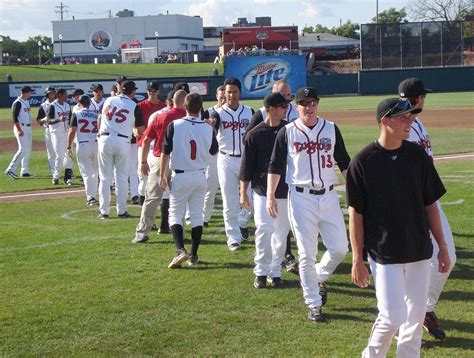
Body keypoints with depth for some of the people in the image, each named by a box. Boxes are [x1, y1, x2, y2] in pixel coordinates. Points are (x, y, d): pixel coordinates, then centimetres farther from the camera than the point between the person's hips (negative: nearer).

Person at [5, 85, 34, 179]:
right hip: (21, 128, -9)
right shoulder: (17, 103, -14)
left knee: (28, 150, 11)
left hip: (28, 128, 9)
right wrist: (19, 130, -25)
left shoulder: (26, 101, 14)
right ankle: (10, 169, -16)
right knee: (23, 150, -17)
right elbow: (15, 117, -19)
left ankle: (25, 171, 16)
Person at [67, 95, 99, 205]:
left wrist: (69, 147, -1)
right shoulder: (96, 114, 9)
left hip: (82, 145, -3)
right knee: (95, 172, 16)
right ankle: (93, 195, 21)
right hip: (96, 144, 3)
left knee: (86, 173, -2)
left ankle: (91, 197, -10)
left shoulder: (77, 114, -1)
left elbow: (72, 131, -6)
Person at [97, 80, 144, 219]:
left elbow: (100, 119, 19)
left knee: (105, 177, 7)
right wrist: (134, 131, 25)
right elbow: (140, 131, 3)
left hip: (105, 139, 2)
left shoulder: (109, 100, 8)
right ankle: (121, 210, 8)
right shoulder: (134, 106, -1)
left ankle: (104, 211, 7)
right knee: (122, 177, 7)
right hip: (122, 141, -2)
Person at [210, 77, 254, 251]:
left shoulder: (249, 112, 4)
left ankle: (243, 222, 34)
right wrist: (210, 125, -43)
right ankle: (233, 238, 9)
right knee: (230, 201, 1)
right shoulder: (219, 113, -4)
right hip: (226, 160, -2)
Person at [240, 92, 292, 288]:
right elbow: (247, 166, -1)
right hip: (262, 191, -3)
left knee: (281, 232, 8)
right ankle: (261, 271, 2)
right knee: (264, 229, -12)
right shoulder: (254, 135, -4)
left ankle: (275, 272, 20)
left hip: (285, 191, 3)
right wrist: (243, 192, -3)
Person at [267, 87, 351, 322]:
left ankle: (318, 278, 31)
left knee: (340, 248, 2)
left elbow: (344, 163, 11)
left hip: (329, 196, 3)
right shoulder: (287, 132, 0)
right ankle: (313, 304, 10)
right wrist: (270, 196, -9)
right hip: (301, 198, -3)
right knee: (307, 253, -1)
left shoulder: (331, 129, 7)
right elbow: (276, 166, 0)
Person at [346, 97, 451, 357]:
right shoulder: (362, 162, -9)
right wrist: (357, 260, -8)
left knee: (416, 318, 9)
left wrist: (442, 246, 9)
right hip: (384, 255, -4)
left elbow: (430, 204, 9)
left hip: (419, 252, 4)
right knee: (393, 317, -6)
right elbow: (356, 214, -7)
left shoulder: (418, 156, 3)